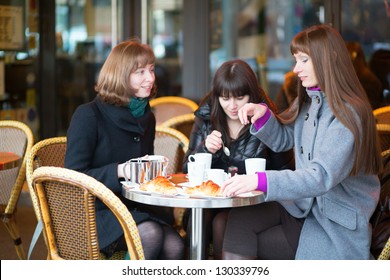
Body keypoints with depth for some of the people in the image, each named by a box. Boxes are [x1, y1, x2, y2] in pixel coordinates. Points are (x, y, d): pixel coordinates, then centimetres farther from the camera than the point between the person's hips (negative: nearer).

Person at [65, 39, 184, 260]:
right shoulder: (88, 115, -8)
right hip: (95, 212, -6)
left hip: (134, 209, 6)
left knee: (174, 246, -24)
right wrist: (119, 170, -24)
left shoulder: (147, 118, 13)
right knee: (150, 234, -32)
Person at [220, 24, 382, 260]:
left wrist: (260, 181, -39)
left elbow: (322, 176, -29)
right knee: (240, 218, -19)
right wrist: (263, 114, -1)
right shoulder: (308, 102, 8)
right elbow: (282, 140, 21)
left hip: (336, 224, -7)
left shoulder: (348, 114, -18)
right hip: (303, 205, 7)